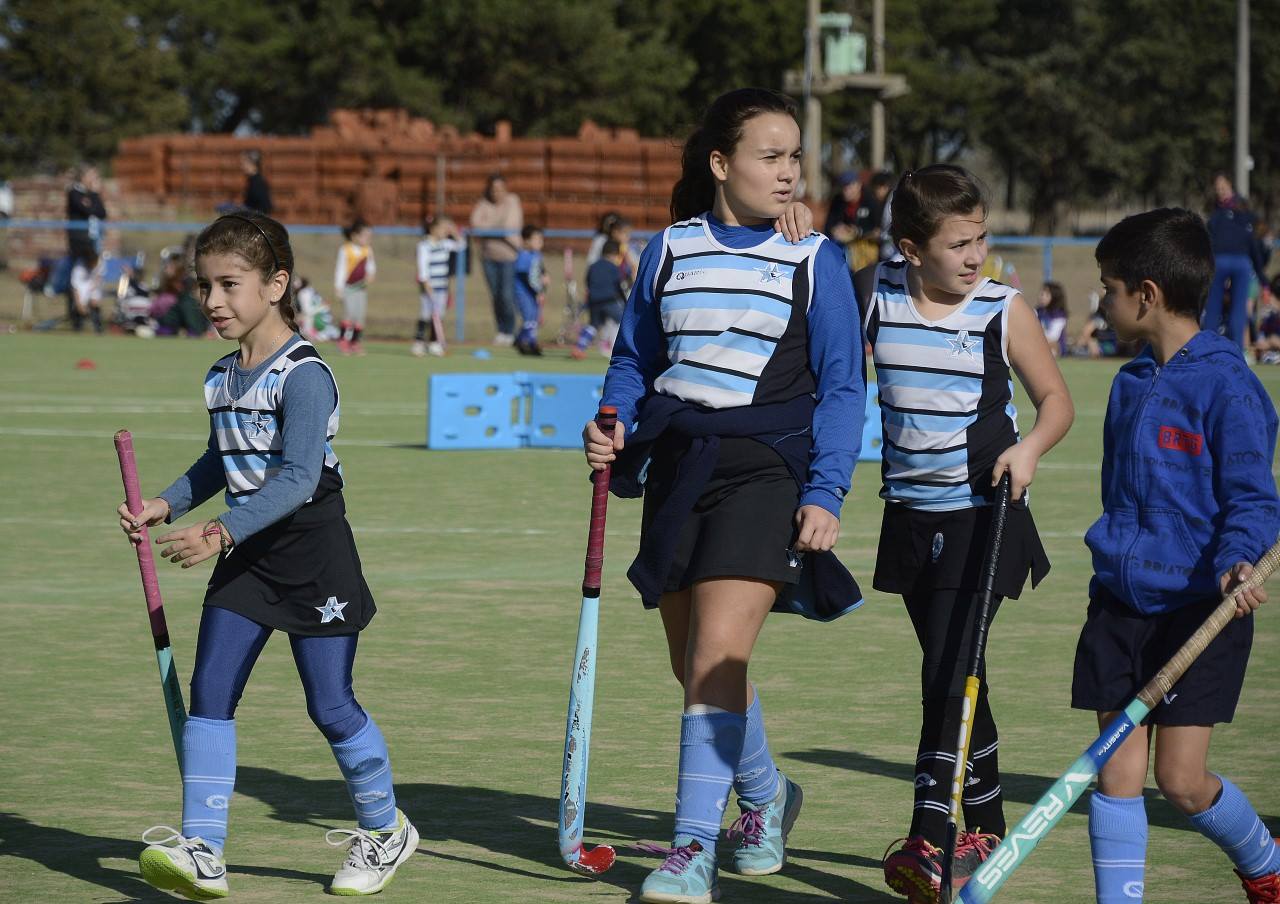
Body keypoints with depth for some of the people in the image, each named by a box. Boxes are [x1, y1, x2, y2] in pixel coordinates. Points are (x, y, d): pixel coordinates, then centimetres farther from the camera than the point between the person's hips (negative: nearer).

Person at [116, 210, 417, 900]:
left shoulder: (303, 375, -18)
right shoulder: (221, 378, 8)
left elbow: (298, 476, -26)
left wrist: (222, 532, -34)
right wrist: (166, 505, 10)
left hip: (313, 553, -7)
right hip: (245, 557, 7)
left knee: (330, 705, 1)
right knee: (209, 691, -5)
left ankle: (384, 830, 24)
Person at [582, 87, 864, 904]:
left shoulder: (815, 261, -1)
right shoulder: (668, 251, 7)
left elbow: (842, 386, 0)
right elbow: (635, 359, 17)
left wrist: (827, 492, -9)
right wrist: (612, 427, -2)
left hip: (765, 470, -4)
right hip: (677, 469, 4)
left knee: (717, 657, -16)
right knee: (694, 666, 12)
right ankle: (766, 794, 38)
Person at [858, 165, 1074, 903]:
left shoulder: (1005, 312, -7)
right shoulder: (875, 297, -1)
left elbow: (1057, 399, 0)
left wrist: (1031, 447, -20)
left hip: (982, 515, -4)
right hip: (912, 514, 4)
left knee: (950, 675, -13)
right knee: (953, 677, 13)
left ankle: (929, 843, -15)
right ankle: (986, 828, 27)